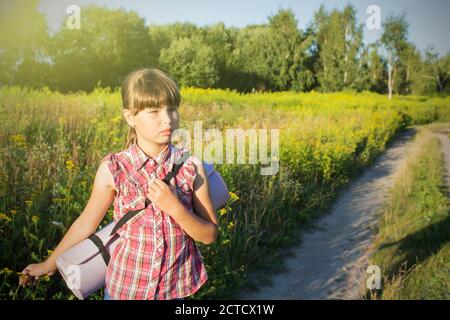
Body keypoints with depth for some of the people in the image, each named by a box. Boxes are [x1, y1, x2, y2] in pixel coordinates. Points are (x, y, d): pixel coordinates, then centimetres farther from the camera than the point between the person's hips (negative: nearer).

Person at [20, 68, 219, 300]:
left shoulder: (192, 167, -13)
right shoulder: (112, 169, -15)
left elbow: (210, 235, -8)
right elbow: (86, 223, 0)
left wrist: (174, 207, -23)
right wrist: (50, 264, 10)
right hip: (124, 287, -1)